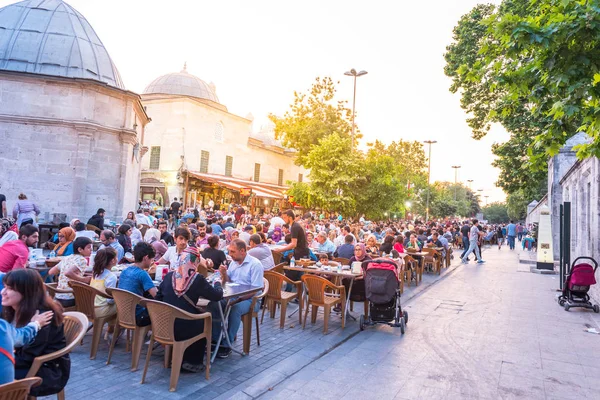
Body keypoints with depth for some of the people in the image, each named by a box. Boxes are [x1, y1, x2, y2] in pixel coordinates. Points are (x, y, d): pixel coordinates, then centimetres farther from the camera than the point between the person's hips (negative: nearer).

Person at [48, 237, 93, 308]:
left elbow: (51, 272, 16)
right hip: (70, 300, -8)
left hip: (58, 298, 8)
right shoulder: (82, 260, -13)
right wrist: (84, 279, -19)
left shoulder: (66, 258, 11)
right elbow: (68, 273, -29)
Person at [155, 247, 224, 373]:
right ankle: (192, 362, 25)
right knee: (205, 322, 24)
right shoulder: (198, 279, -13)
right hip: (185, 329, -5)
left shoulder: (169, 276, 0)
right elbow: (217, 296, -5)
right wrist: (218, 283, 15)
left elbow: (158, 298, 9)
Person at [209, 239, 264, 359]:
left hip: (249, 299, -6)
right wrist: (224, 275, -7)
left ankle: (227, 345, -20)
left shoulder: (255, 264, -13)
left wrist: (238, 299, -26)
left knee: (235, 309, -34)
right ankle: (215, 340, -7)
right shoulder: (233, 262, 9)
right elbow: (227, 283, 15)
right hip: (232, 296, 7)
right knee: (213, 304, -16)